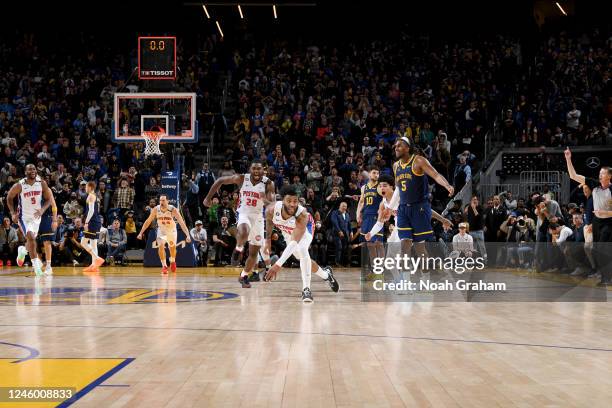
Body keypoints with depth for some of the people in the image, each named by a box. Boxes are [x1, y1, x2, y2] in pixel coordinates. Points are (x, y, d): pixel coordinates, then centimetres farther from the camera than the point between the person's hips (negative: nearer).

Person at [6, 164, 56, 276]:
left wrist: (43, 209, -19)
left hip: (36, 216, 4)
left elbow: (49, 199, -1)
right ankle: (36, 266, -16)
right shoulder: (19, 185, -16)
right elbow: (9, 197, -1)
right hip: (24, 216, -4)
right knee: (31, 238, -22)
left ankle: (22, 250, 53)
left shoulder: (42, 183, -10)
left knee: (31, 240, 18)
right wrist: (13, 213, -10)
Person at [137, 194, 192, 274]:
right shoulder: (156, 209, -22)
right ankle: (164, 266, -10)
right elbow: (148, 221, -11)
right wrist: (141, 233, -13)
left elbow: (182, 223, -31)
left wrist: (187, 235, -41)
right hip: (161, 230, 0)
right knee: (161, 246, -20)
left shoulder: (173, 210, -30)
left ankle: (173, 262, 43)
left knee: (172, 247, 13)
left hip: (171, 230, 0)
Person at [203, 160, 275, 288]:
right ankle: (238, 250, -7)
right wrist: (208, 198, 1)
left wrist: (266, 200, -42)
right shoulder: (241, 178, -10)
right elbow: (220, 181, 1)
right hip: (244, 214, -2)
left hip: (258, 216, 2)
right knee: (244, 233, -38)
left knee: (254, 252, 7)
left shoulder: (268, 183, -12)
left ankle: (244, 276, 29)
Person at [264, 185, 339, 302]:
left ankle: (306, 289, -22)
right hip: (287, 231, 5)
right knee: (303, 258, 15)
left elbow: (294, 242, -53)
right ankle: (326, 275, 42)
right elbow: (269, 222, -8)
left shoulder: (302, 215, -46)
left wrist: (278, 264, -61)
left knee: (302, 250, -31)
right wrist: (268, 240, 2)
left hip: (305, 228, -4)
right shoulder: (272, 210, -36)